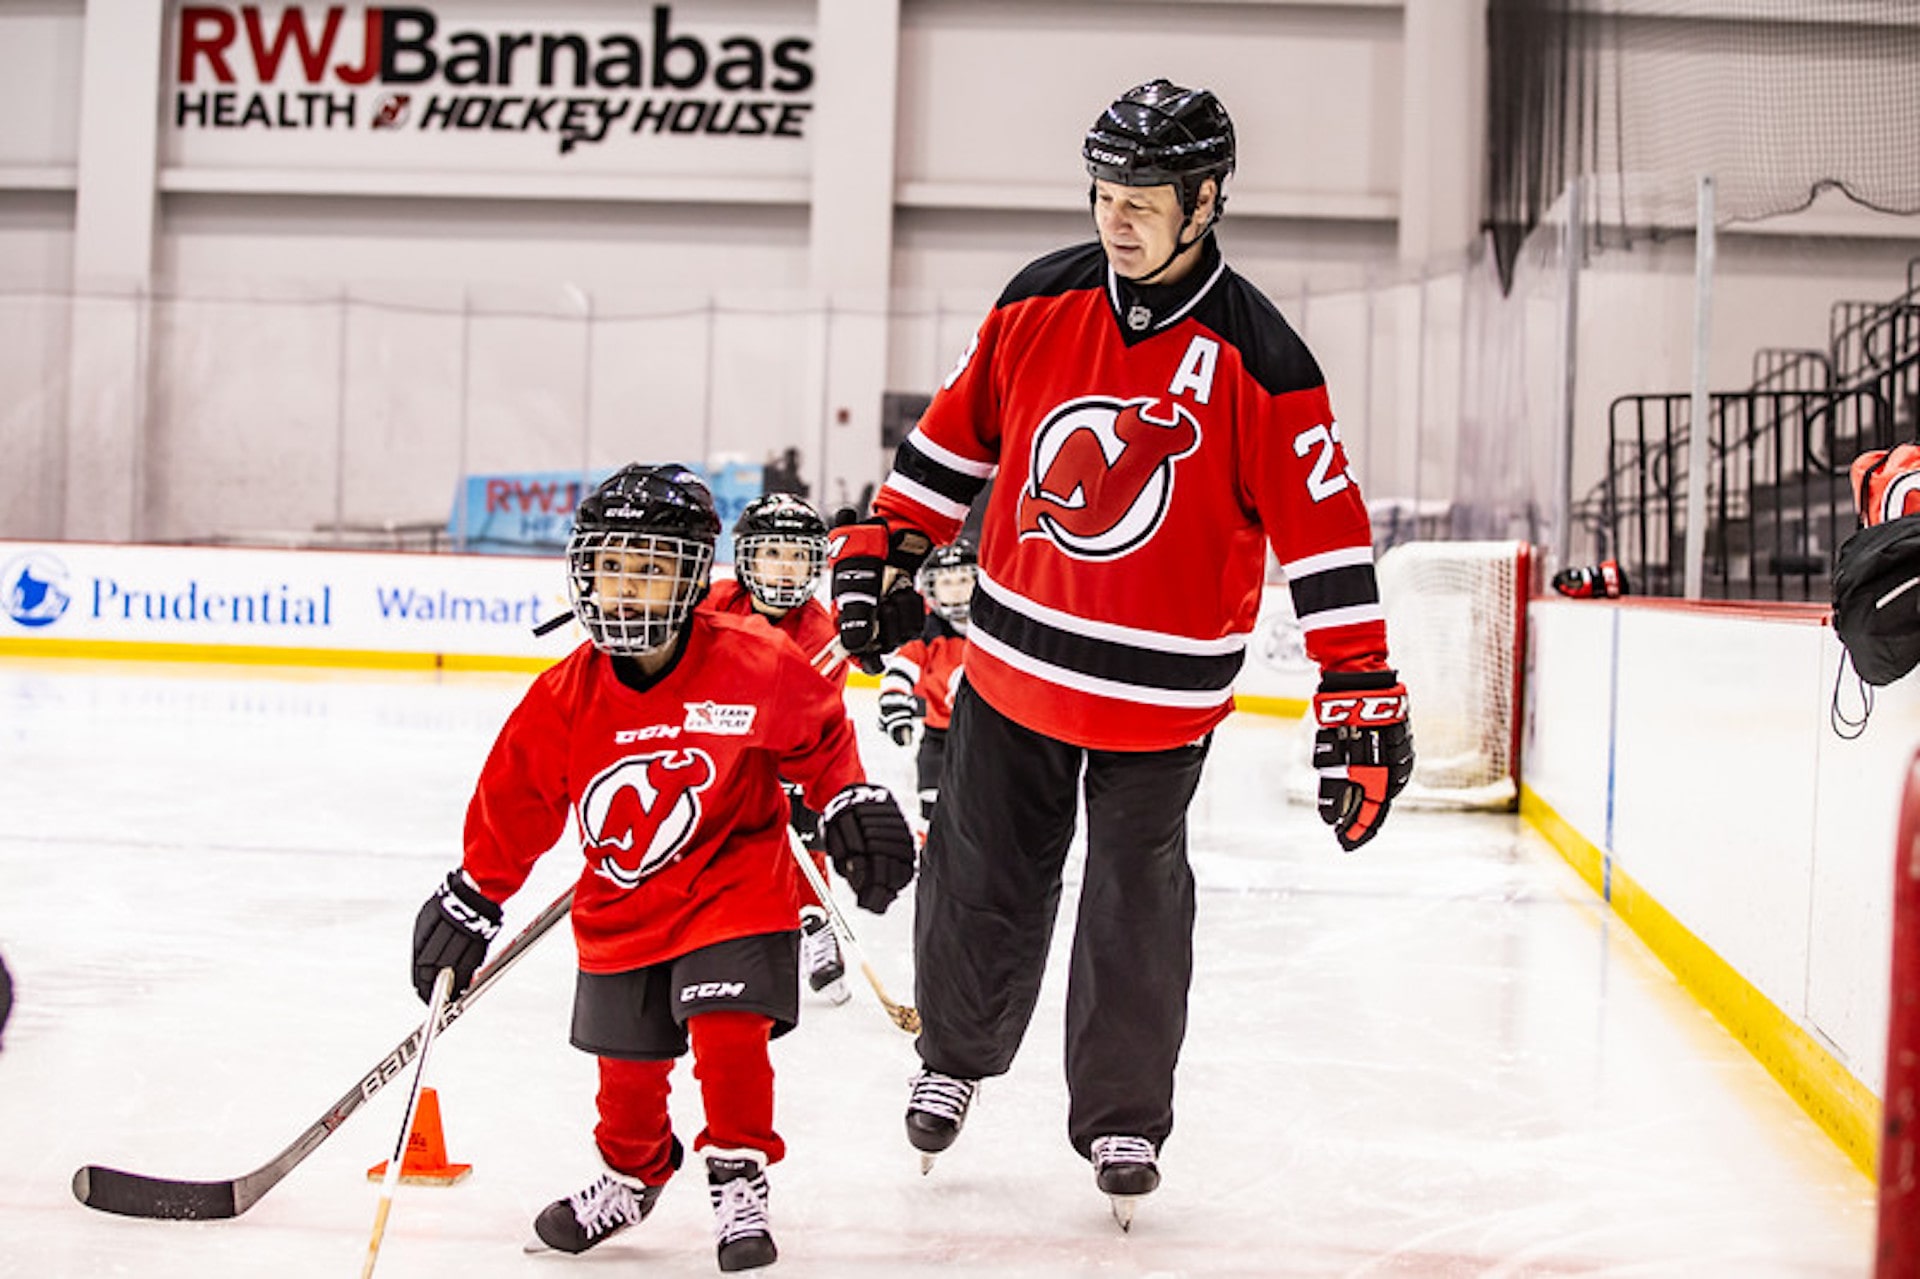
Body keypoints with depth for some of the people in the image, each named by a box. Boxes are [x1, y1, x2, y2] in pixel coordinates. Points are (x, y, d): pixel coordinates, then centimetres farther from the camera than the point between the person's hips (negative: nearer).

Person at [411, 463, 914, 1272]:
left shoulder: (753, 666, -17)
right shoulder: (566, 695, -11)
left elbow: (819, 735, 2)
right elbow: (514, 802, 0)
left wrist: (853, 807, 0)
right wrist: (469, 902, 4)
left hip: (734, 887, -3)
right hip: (620, 905, 3)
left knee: (729, 1031, -14)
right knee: (626, 1060, 11)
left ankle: (739, 1183, 6)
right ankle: (632, 1175, 38)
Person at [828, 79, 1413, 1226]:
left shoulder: (1258, 359, -15)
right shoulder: (1040, 303, -3)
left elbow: (1326, 528, -15)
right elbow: (957, 432, 11)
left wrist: (1362, 698, -18)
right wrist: (886, 549, 11)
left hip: (1161, 693, -3)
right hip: (1014, 659, 3)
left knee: (1135, 914, 6)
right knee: (981, 880, 14)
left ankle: (1124, 1120, 24)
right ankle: (958, 1055, 38)